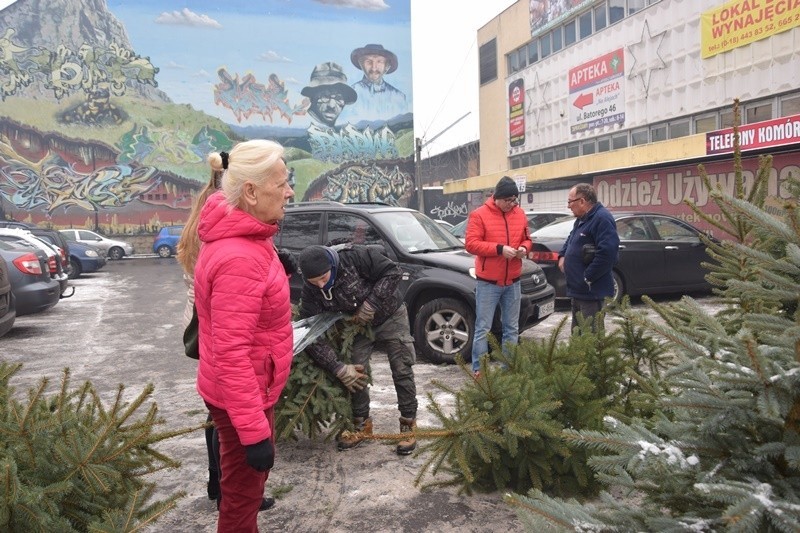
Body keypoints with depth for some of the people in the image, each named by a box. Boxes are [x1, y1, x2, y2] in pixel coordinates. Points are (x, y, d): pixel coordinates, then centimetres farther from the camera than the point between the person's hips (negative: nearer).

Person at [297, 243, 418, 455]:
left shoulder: (355, 256, -34)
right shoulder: (310, 291, -23)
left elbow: (393, 272, -27)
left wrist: (371, 304, -33)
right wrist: (338, 368, -29)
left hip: (390, 317, -3)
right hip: (357, 325, 3)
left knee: (402, 372, -2)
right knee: (355, 373, -2)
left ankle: (408, 425, 12)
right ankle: (361, 424, 18)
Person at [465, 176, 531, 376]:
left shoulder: (520, 214, 8)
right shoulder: (479, 215, -8)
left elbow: (526, 239, 18)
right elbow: (471, 244, -14)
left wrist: (524, 248, -6)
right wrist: (499, 249, -21)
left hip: (513, 282, 5)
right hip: (488, 282, -5)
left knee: (512, 328, 11)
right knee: (483, 329, 0)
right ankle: (478, 369, 8)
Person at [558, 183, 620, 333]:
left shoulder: (602, 218, -18)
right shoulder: (581, 219, 15)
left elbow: (607, 253, -27)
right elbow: (570, 240, 32)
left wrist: (588, 277, -21)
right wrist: (562, 256, 12)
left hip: (591, 291, -10)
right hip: (578, 289, 10)